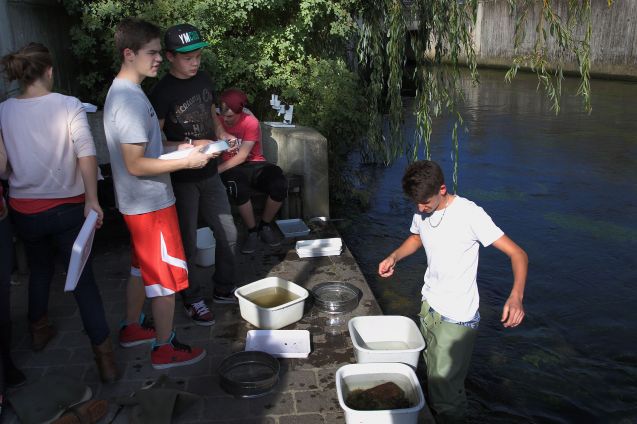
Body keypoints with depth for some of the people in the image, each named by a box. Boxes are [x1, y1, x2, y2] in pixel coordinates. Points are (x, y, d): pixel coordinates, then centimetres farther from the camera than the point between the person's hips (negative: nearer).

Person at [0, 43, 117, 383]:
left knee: (39, 269, 26)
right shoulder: (69, 106, -11)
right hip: (67, 208, -3)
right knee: (83, 280, 3)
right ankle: (104, 357, 2)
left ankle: (38, 329, 45)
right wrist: (92, 200, -20)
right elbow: (86, 153, -21)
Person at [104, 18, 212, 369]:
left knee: (143, 268, 23)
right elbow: (136, 165, -25)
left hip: (139, 204, 10)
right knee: (167, 275, 2)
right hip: (151, 204, -10)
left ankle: (132, 327, 39)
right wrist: (186, 161, -20)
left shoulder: (122, 91, 10)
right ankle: (165, 348, 16)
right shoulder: (131, 100, -23)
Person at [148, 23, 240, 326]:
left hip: (209, 173, 7)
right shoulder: (162, 92, -16)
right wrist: (192, 145, -26)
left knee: (227, 233, 13)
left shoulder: (203, 79, 5)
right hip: (181, 179, -6)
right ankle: (192, 300, 25)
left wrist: (221, 134, 0)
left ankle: (224, 289, 32)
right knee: (187, 243, 6)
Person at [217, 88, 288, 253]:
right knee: (238, 188, -37)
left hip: (253, 164, 0)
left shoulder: (251, 122, -11)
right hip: (231, 168, 0)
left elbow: (242, 156, -16)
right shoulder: (218, 123, -1)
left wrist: (218, 169, -24)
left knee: (280, 184, -29)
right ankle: (252, 231, -14)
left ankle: (265, 225, -3)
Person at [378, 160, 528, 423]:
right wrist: (394, 257, 0)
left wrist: (516, 296, -39)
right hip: (429, 306, 7)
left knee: (446, 392, -3)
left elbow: (518, 254, -21)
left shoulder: (470, 215, -22)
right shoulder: (422, 213, -2)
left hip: (457, 318, -7)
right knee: (433, 379, 22)